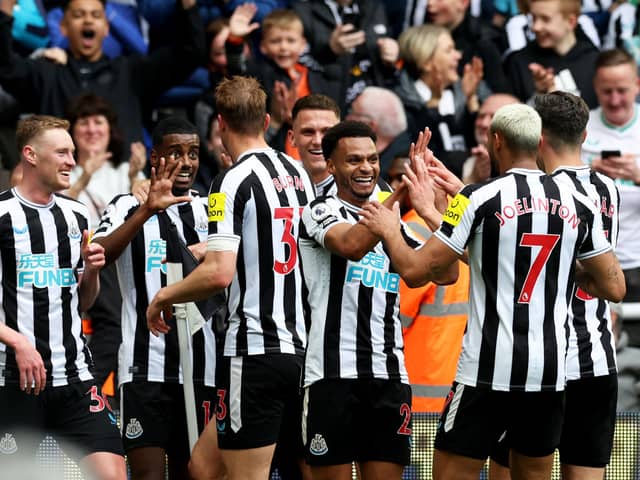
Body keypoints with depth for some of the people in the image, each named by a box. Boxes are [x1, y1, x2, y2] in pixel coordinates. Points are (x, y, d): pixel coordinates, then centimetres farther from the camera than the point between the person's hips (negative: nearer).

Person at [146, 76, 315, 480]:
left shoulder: (234, 182, -12)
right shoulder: (299, 173, 11)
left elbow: (219, 273, -21)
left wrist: (164, 296, -4)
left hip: (254, 353, -8)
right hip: (301, 348, 8)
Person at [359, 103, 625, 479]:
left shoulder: (478, 199, -8)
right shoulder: (579, 206, 4)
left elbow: (416, 271, -7)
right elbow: (614, 288, 8)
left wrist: (390, 232, 11)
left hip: (488, 370, -4)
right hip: (550, 373, 4)